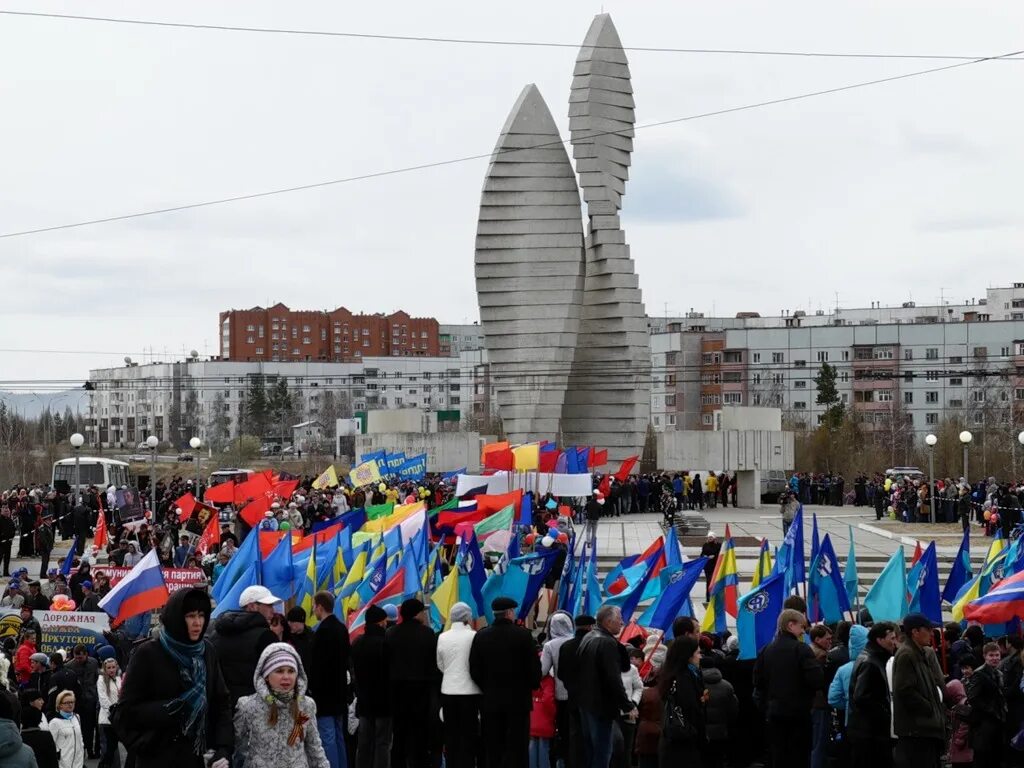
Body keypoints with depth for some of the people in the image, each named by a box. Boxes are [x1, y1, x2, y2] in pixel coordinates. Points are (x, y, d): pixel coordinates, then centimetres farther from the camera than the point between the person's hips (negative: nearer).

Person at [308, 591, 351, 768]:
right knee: (338, 735, 14)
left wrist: (312, 687, -10)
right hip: (339, 690, 9)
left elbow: (318, 663, -18)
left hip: (324, 691, -9)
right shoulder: (341, 628, 11)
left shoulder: (323, 630, -16)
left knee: (327, 735, -8)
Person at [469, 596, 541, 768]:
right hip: (518, 699, -3)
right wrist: (533, 685, 10)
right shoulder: (523, 635, -10)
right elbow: (534, 665, -8)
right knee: (517, 748, 0)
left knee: (493, 748, 8)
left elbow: (474, 670, 0)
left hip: (490, 699, 3)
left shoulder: (481, 636, -1)